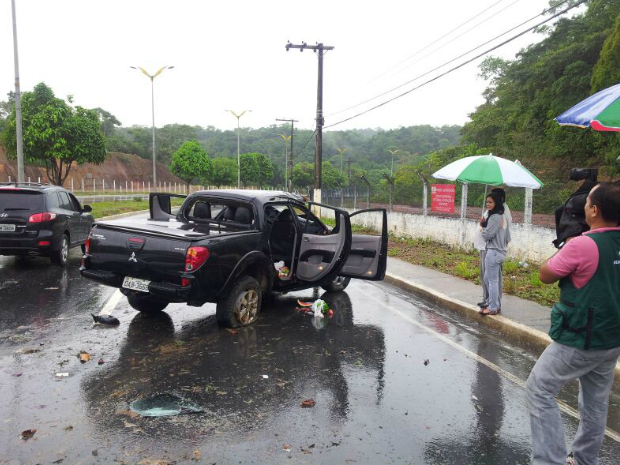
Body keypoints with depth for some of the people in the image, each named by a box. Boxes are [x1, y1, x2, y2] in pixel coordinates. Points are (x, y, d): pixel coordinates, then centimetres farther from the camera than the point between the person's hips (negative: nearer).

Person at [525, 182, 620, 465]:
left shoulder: (582, 245, -23)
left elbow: (546, 276, -10)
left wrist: (566, 247, 2)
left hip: (579, 340, -8)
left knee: (539, 390, 4)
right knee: (596, 402, 19)